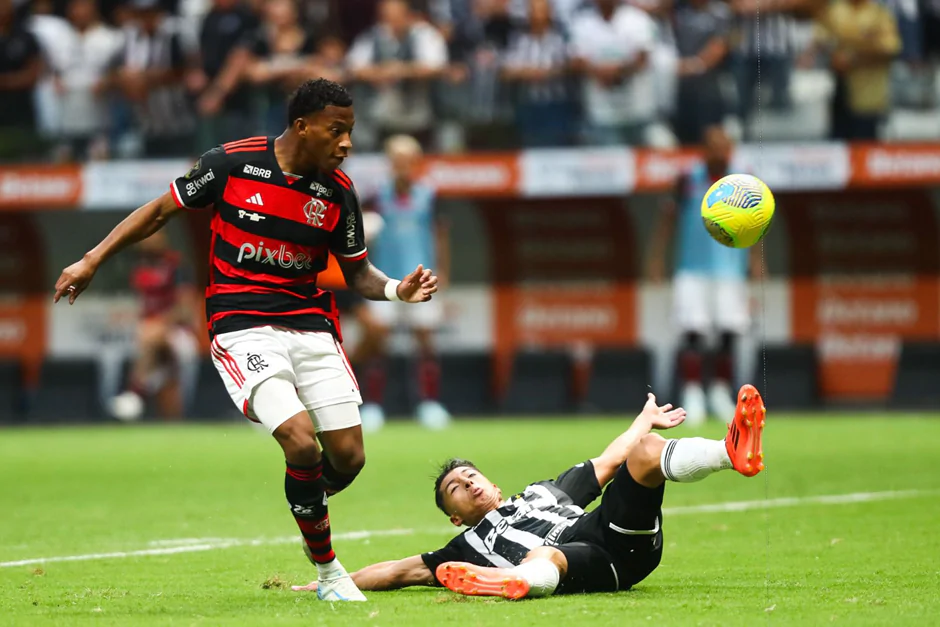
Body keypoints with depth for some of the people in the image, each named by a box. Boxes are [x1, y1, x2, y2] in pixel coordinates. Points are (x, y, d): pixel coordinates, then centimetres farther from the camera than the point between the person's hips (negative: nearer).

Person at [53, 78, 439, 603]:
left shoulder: (339, 191, 1)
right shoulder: (232, 164, -8)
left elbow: (358, 272, 11)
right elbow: (162, 210, 5)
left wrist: (399, 290, -10)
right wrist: (93, 261, 4)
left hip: (311, 325, 4)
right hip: (244, 327, -4)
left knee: (348, 456, -4)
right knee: (302, 443, -21)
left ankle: (310, 513, 32)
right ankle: (329, 573, -3)